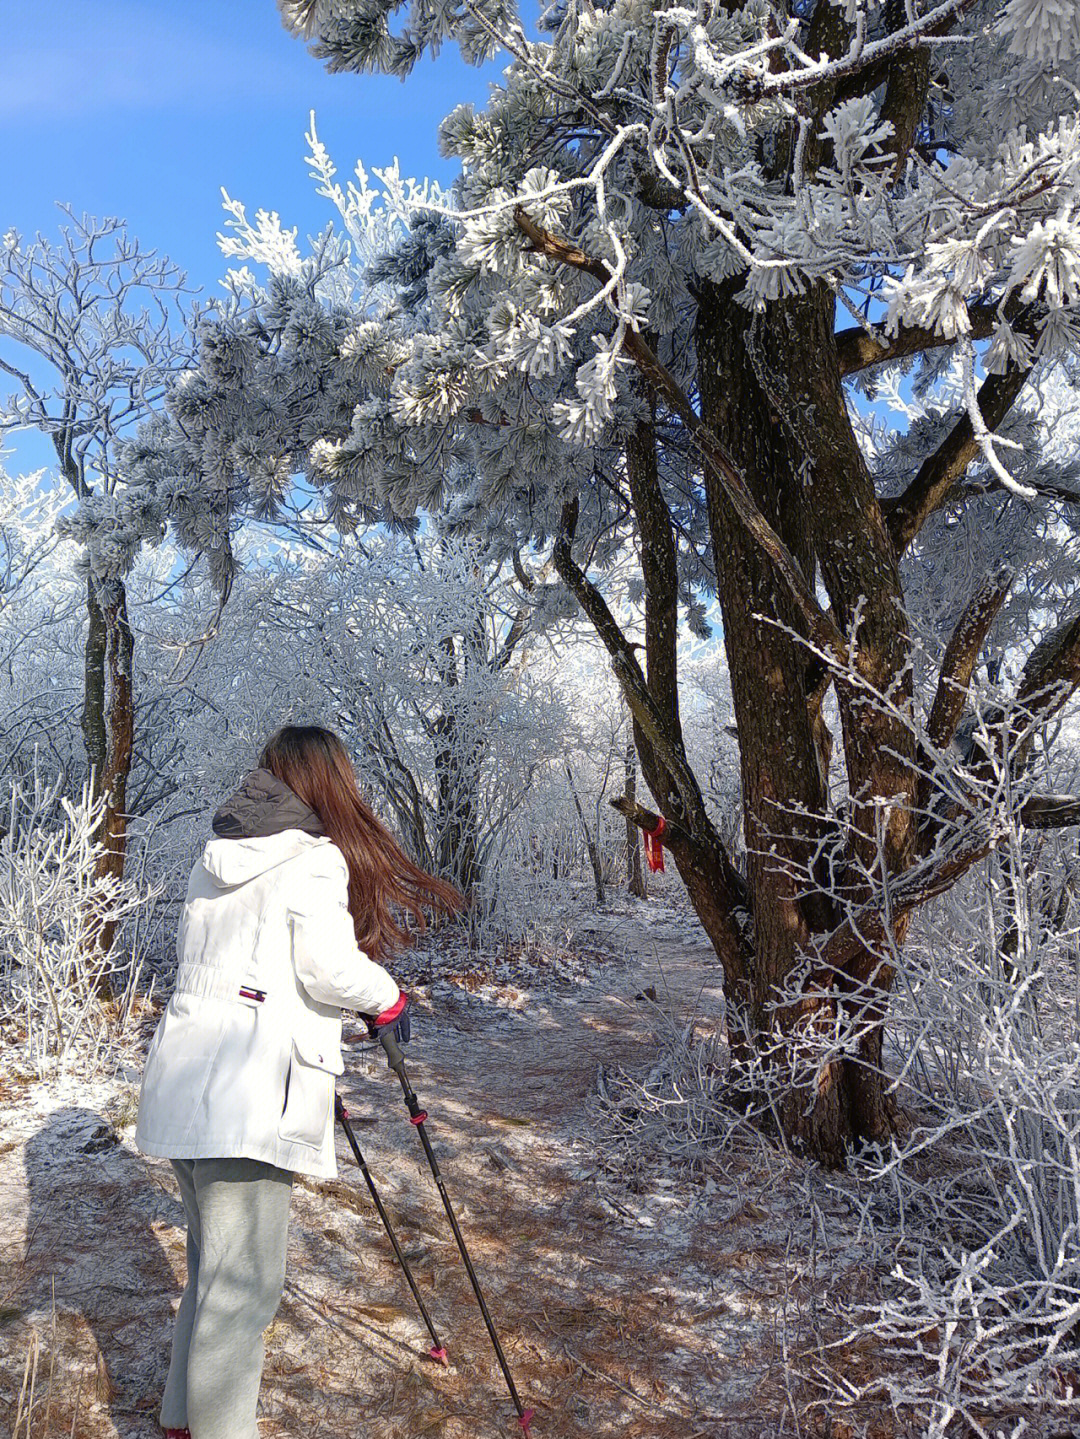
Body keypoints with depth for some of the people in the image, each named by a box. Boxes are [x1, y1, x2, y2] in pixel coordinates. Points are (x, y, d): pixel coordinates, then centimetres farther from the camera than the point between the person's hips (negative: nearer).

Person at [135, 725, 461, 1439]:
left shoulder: (214, 858, 14)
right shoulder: (315, 859, -9)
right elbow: (332, 970, -18)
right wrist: (387, 997, 1)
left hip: (183, 1081, 9)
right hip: (246, 1096, -9)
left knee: (214, 1264, 22)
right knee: (243, 1281, 0)